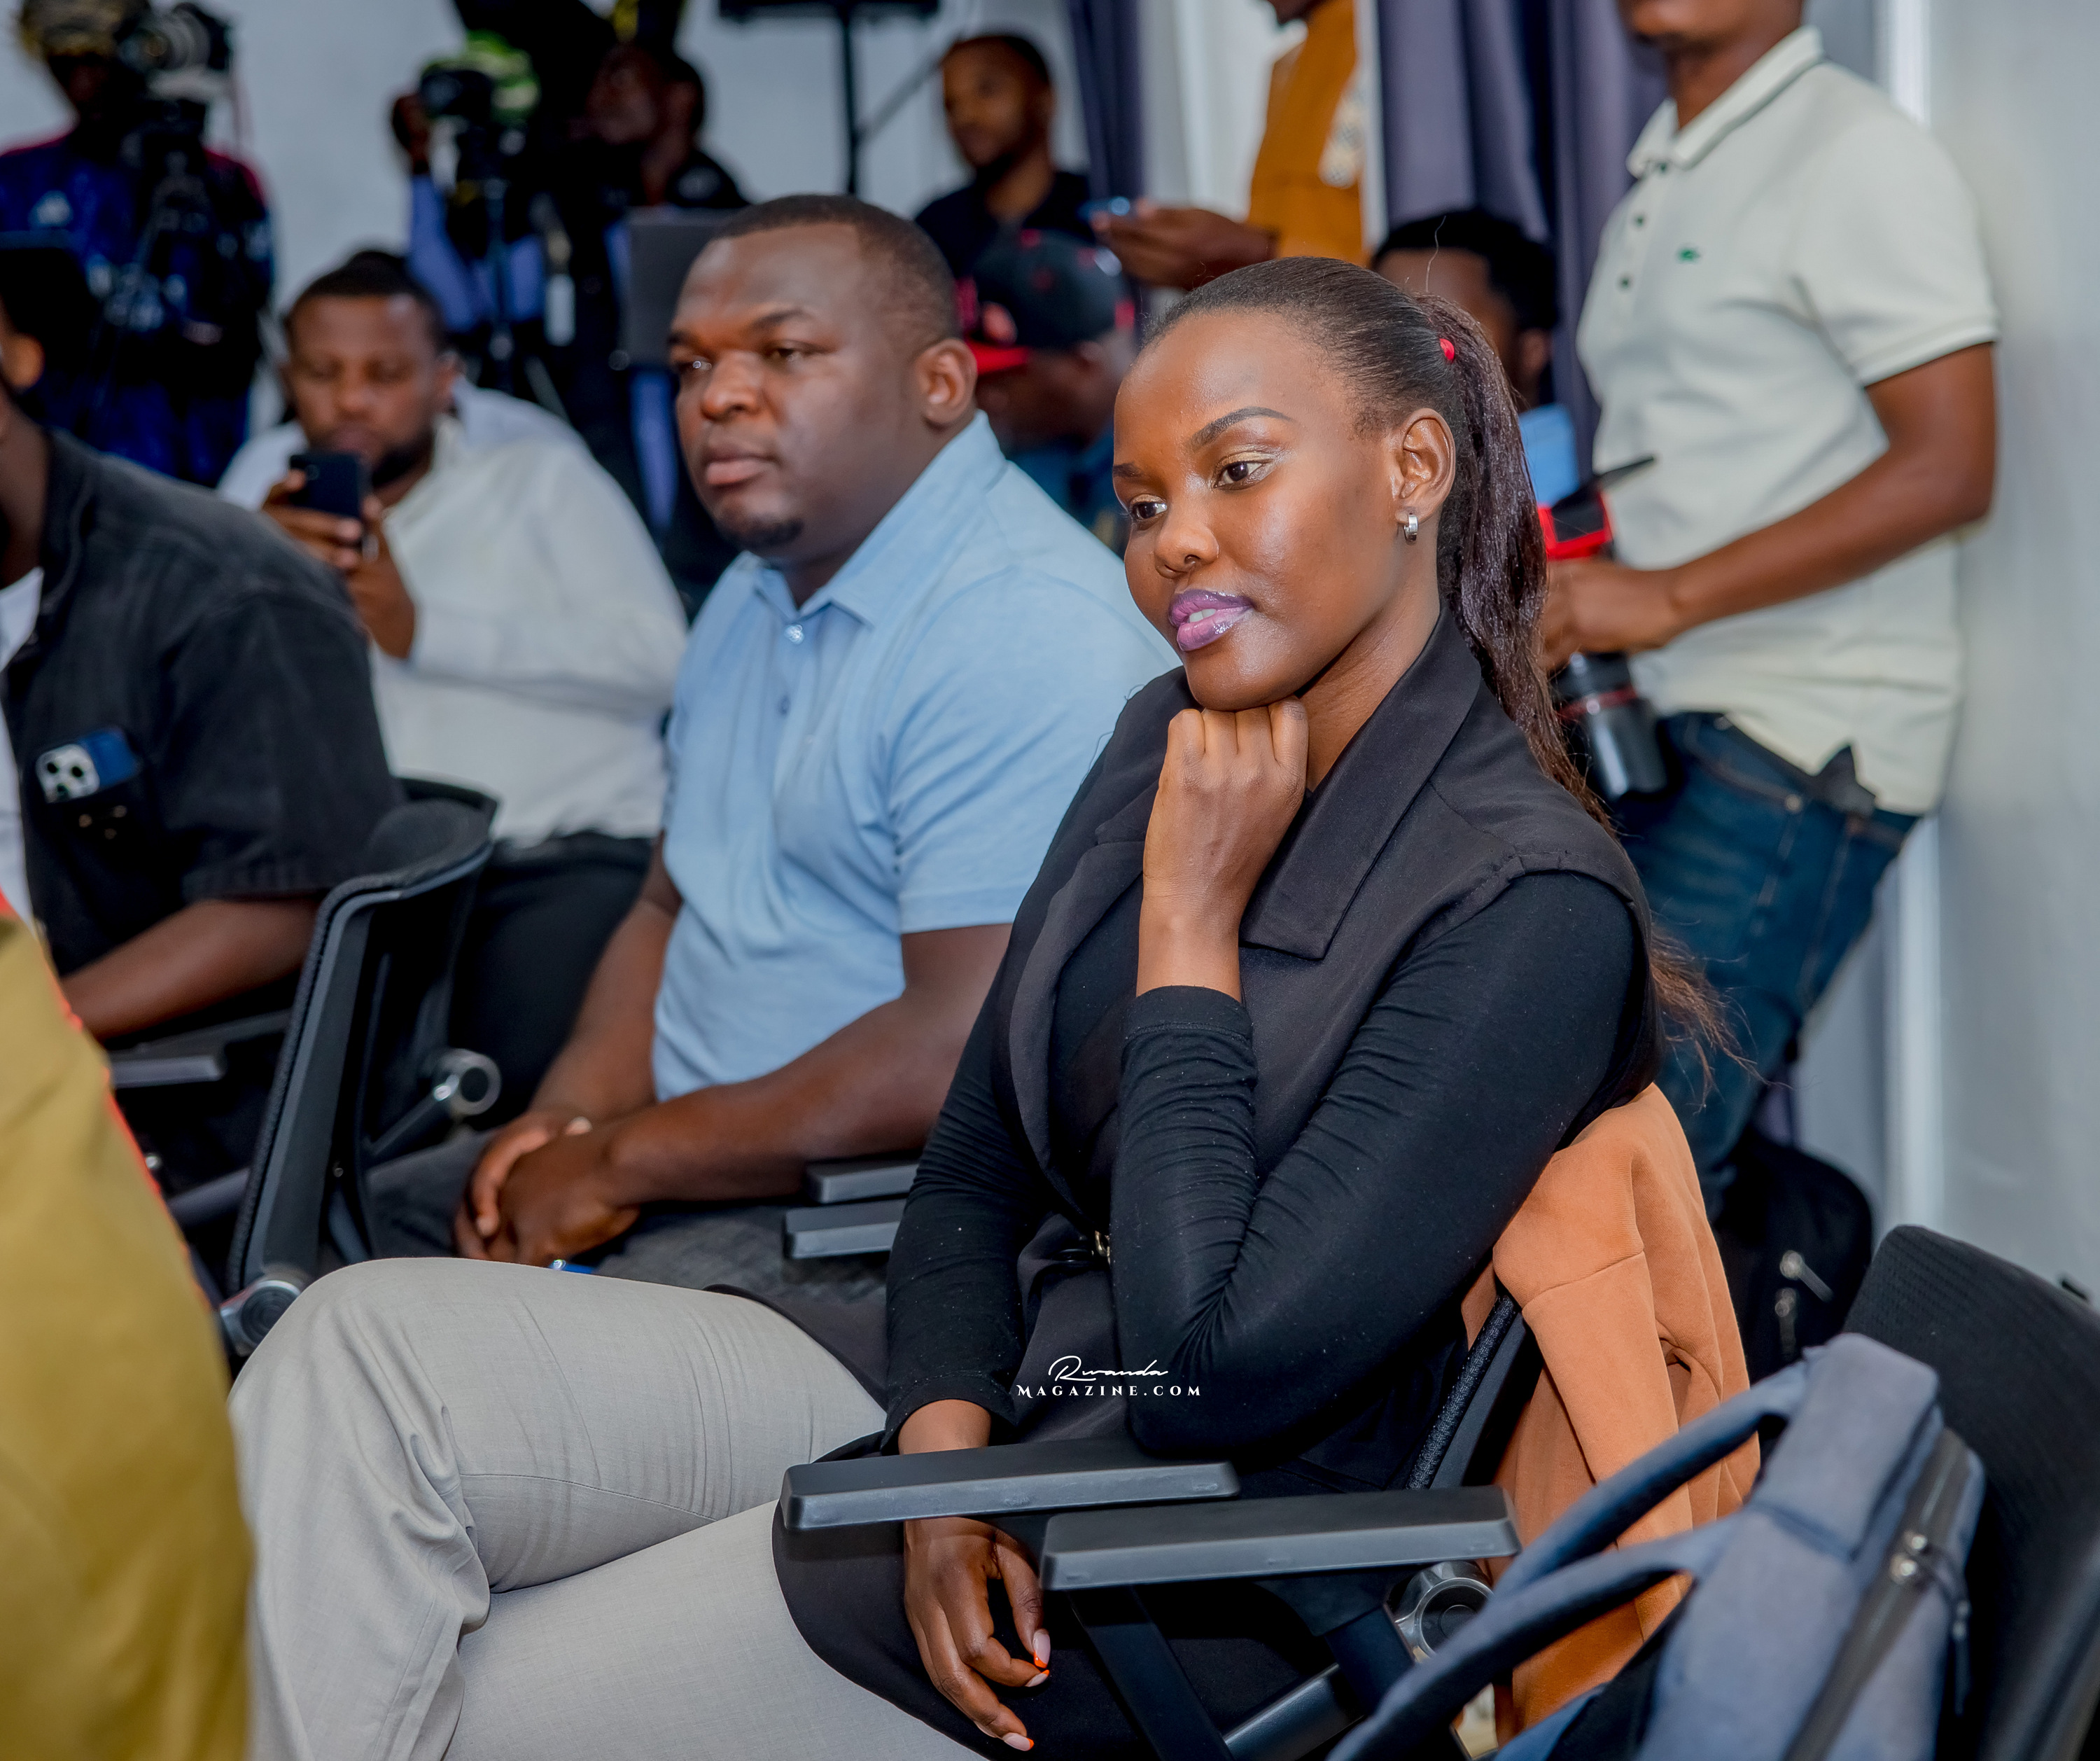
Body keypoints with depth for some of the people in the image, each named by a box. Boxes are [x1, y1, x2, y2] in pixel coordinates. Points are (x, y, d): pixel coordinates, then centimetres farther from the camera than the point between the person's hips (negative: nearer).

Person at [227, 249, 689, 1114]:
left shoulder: (540, 476, 16)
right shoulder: (281, 508, 21)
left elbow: (656, 656, 0)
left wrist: (425, 630, -4)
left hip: (566, 856, -2)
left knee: (542, 1071, -28)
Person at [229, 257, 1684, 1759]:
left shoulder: (1535, 904, -19)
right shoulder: (1173, 741, 7)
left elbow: (1216, 1376, -23)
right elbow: (975, 1169, 10)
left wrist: (1187, 929, -16)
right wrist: (948, 1455, -10)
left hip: (1164, 1601, -8)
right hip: (980, 1396, 8)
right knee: (372, 1345, -13)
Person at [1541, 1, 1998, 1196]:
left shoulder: (1858, 156, -7)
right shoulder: (1662, 180, 20)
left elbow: (1949, 470, -15)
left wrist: (1666, 596, -19)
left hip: (1797, 747, -9)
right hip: (1654, 729, 9)